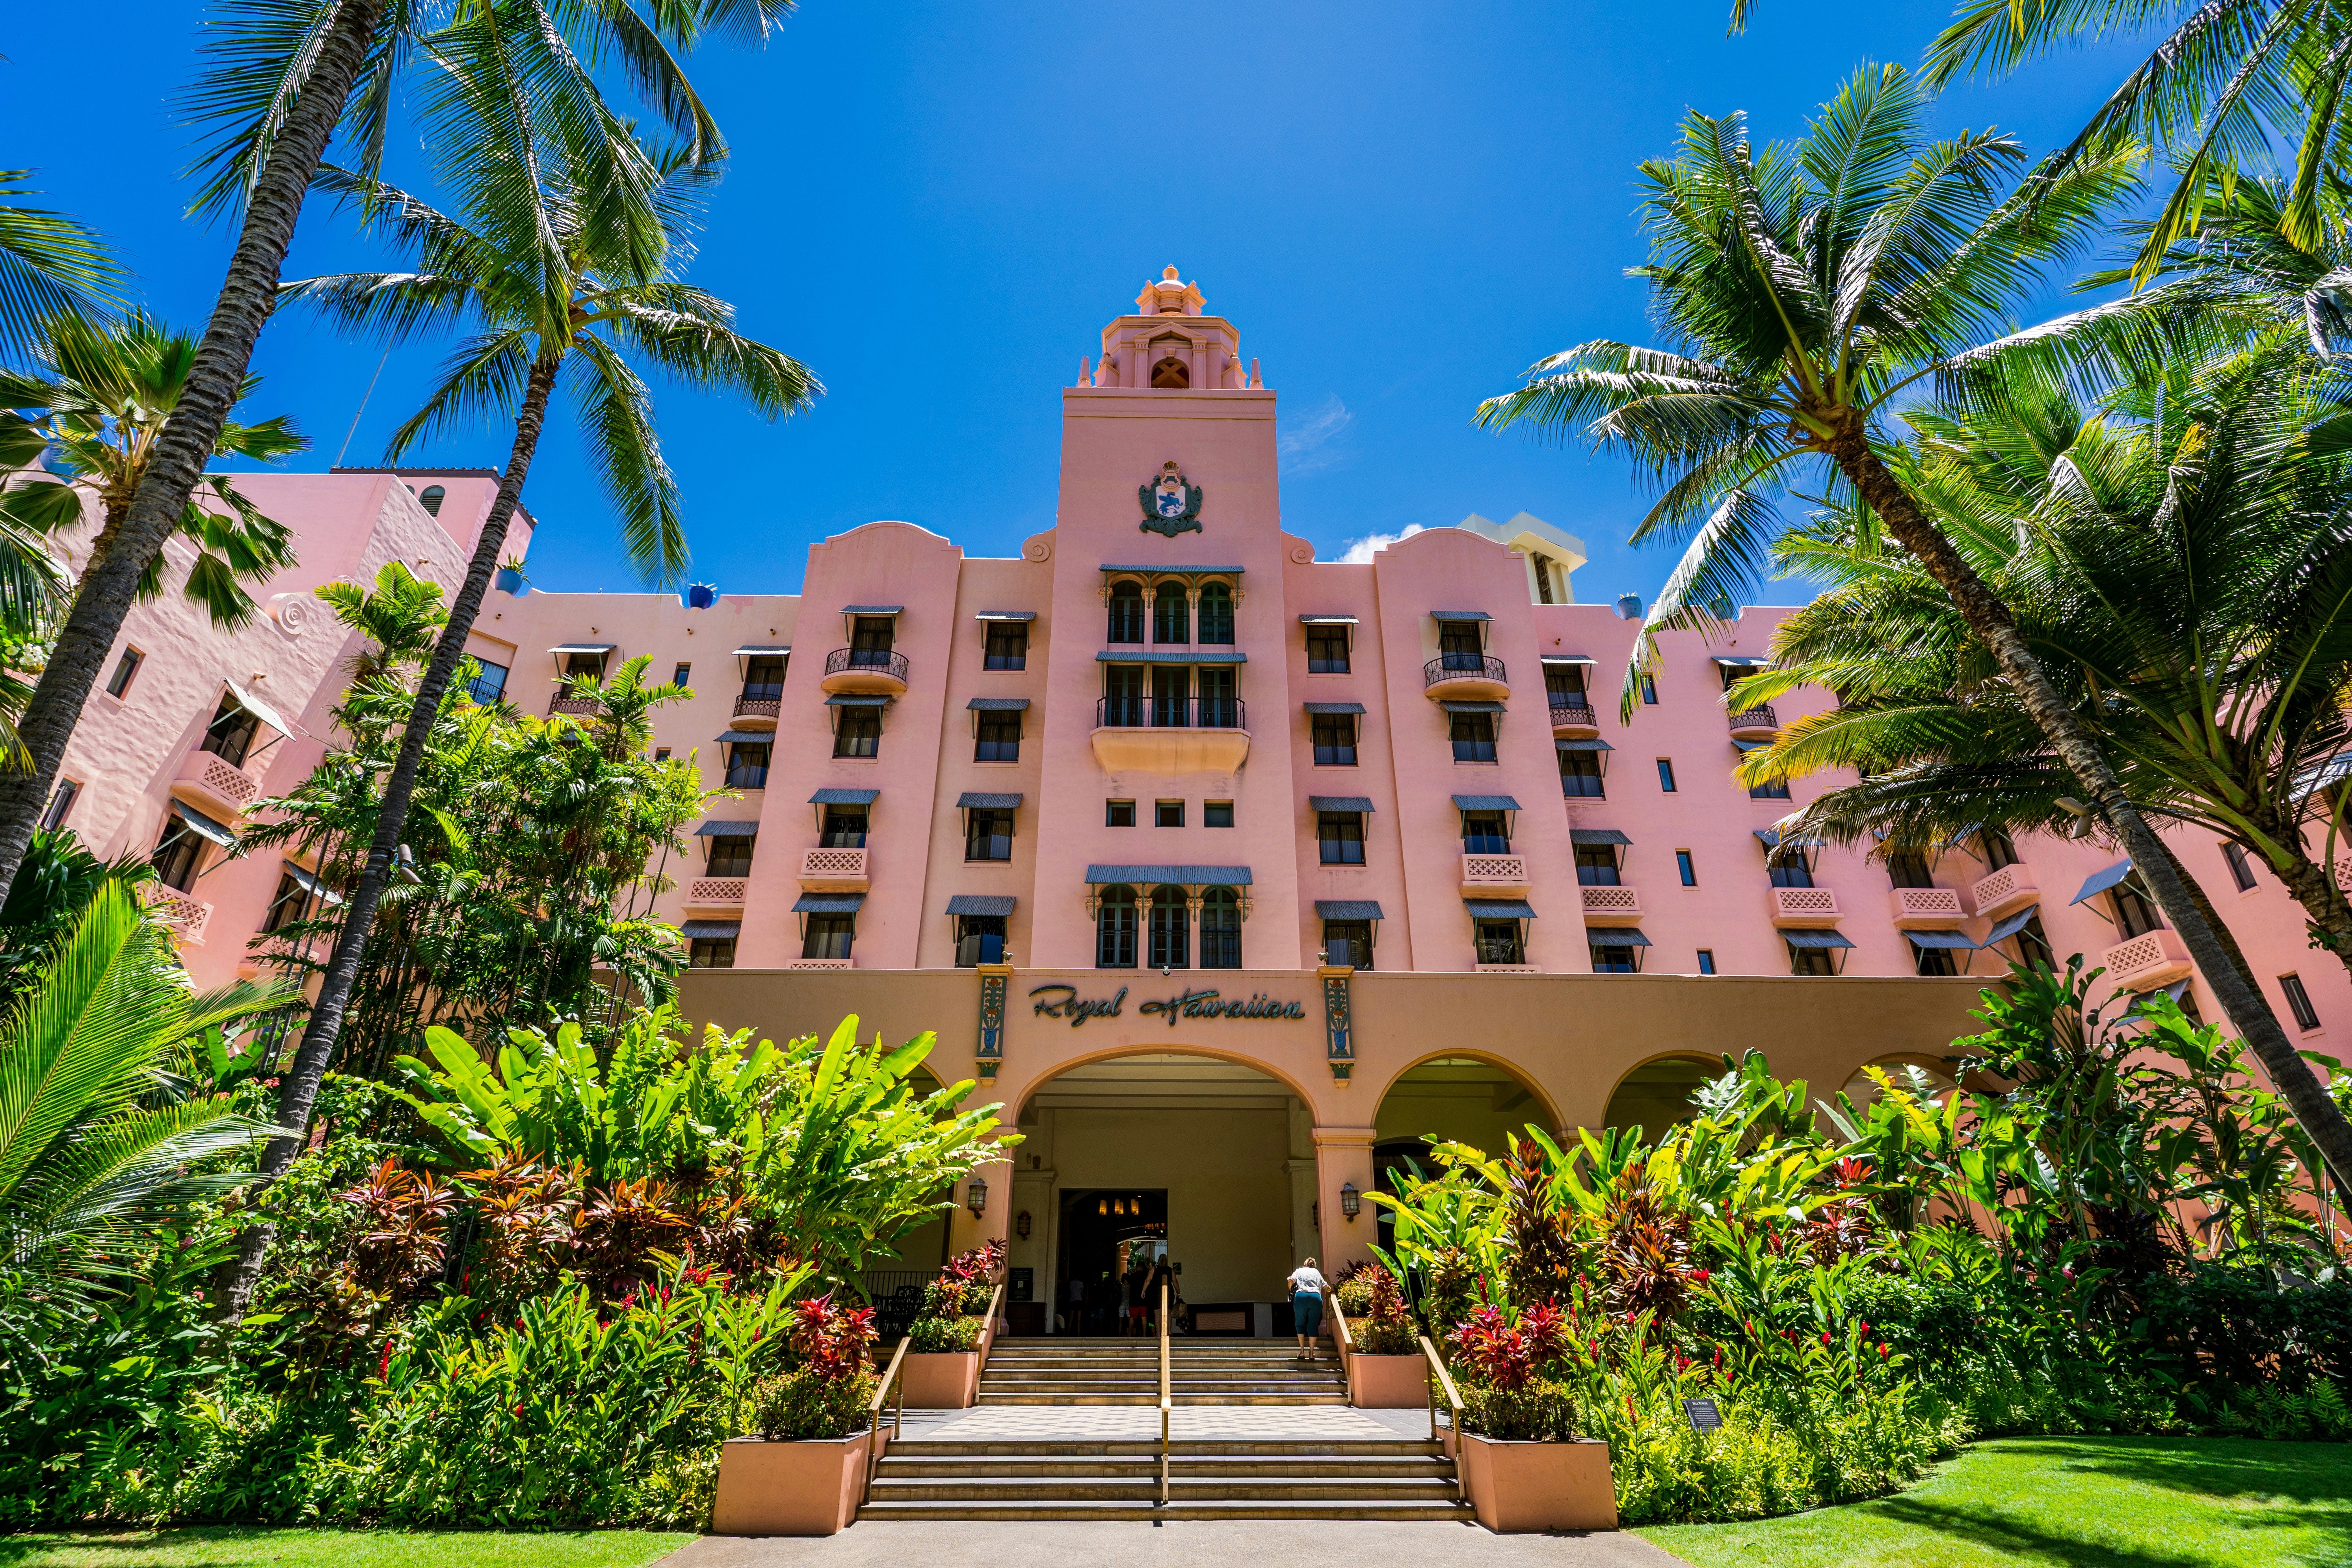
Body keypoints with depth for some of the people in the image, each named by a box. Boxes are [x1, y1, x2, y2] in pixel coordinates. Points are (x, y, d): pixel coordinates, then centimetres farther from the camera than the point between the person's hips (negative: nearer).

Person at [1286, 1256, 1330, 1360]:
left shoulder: (1299, 1271, 24)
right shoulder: (1316, 1272, 29)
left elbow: (1291, 1280, 9)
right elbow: (1324, 1285, 31)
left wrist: (1290, 1290, 28)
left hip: (1301, 1297, -1)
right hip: (1316, 1297, 1)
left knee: (1300, 1324, 10)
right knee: (1313, 1325, 6)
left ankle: (1302, 1351, 3)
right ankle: (1311, 1353, 3)